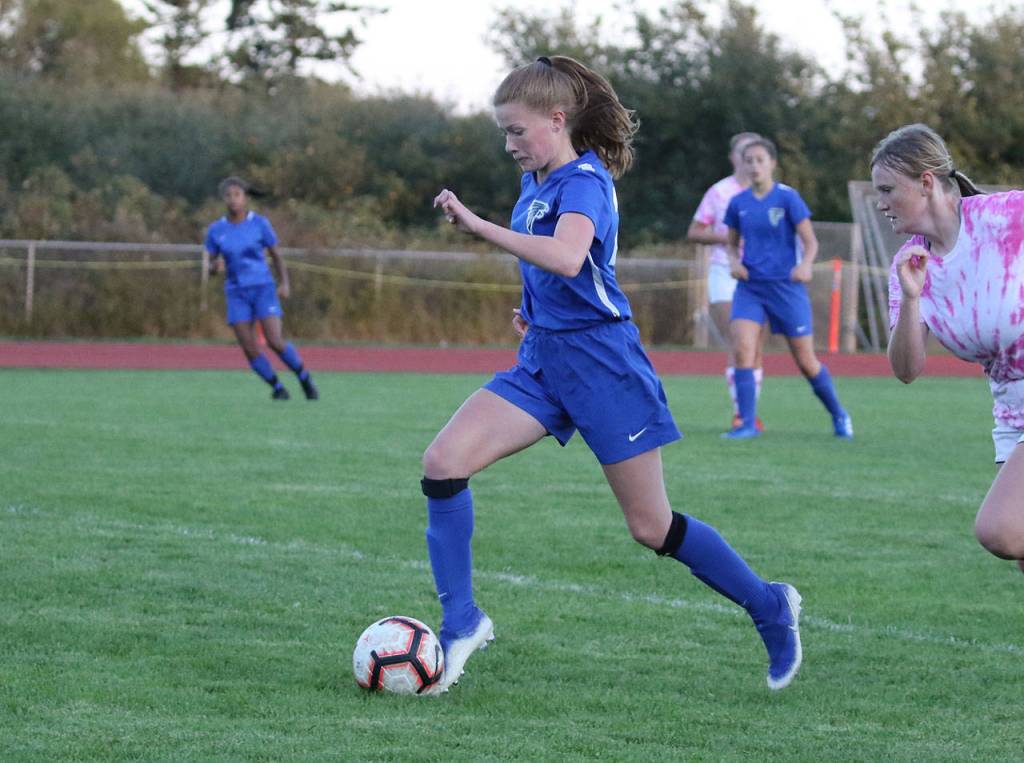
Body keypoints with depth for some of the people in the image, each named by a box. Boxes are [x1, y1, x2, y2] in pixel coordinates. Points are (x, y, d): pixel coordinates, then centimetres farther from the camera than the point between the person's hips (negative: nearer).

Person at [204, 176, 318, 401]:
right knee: (250, 350, -9)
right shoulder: (216, 230, 1)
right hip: (237, 294, 2)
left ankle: (305, 378, 8)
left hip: (263, 288, -2)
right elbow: (212, 266, 8)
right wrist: (216, 266, -17)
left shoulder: (260, 223, -4)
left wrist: (285, 283, -10)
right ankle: (278, 388, 12)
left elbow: (277, 255, 5)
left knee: (275, 342, -16)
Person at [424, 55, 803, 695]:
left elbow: (566, 258, -36)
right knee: (443, 462, -12)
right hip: (542, 360, 8)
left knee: (652, 526, 0)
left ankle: (771, 607, 20)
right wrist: (535, 311, 12)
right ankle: (462, 623, -6)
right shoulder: (537, 185, 11)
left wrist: (477, 226, -38)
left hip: (601, 362, -8)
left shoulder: (584, 179, -15)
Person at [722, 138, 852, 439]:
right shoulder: (738, 203, 5)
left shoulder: (788, 198, -6)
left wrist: (805, 265, -27)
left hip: (786, 287, -3)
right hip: (750, 287, 3)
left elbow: (810, 242, -7)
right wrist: (734, 262, -5)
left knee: (807, 362, 4)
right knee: (742, 350, -18)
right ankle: (747, 423, -12)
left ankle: (839, 415, 26)